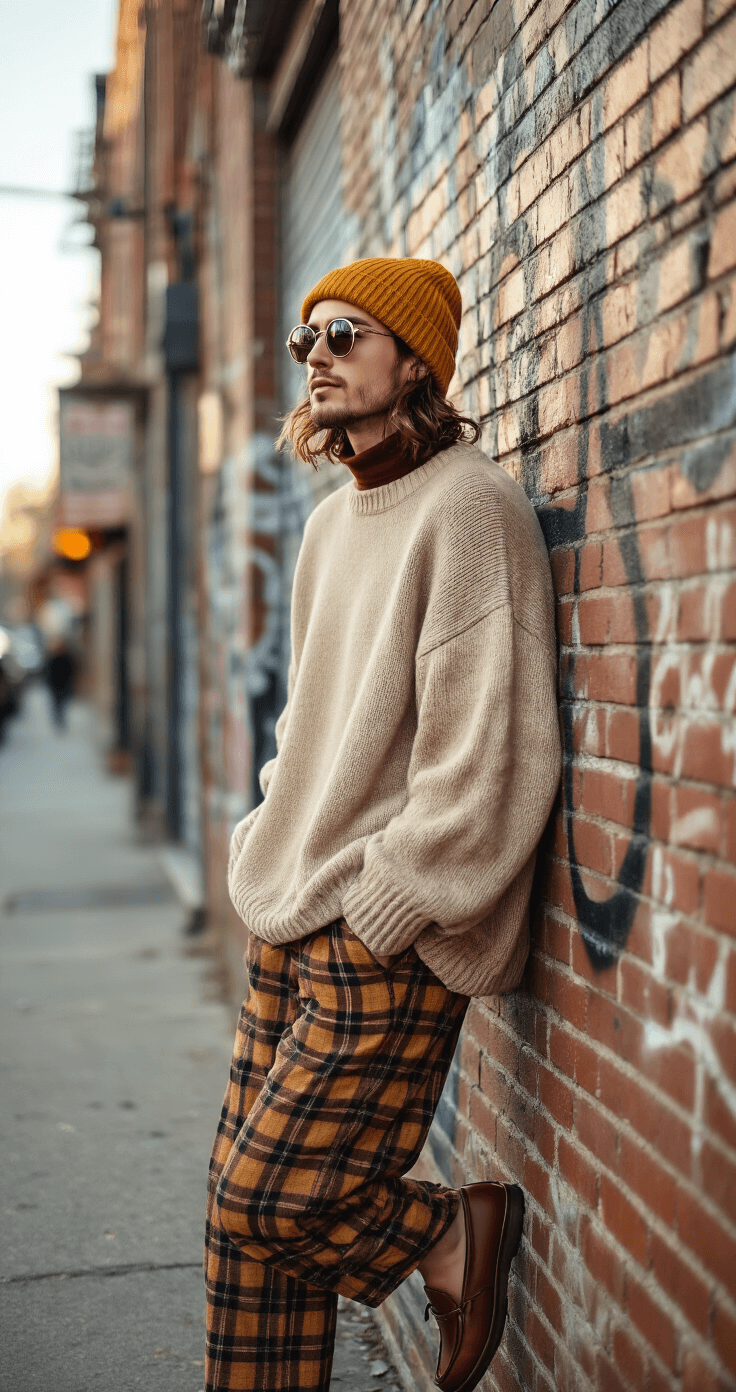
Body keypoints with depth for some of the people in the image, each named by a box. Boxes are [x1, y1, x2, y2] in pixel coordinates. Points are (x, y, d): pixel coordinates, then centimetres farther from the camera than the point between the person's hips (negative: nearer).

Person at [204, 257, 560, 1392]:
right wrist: (272, 851, 15)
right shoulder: (332, 521, 13)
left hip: (389, 939, -8)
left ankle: (456, 1235, 18)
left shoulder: (470, 509, -13)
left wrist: (380, 911, -17)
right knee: (242, 1198, 10)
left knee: (269, 1201, -4)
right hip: (292, 924, 8)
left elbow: (486, 756, -19)